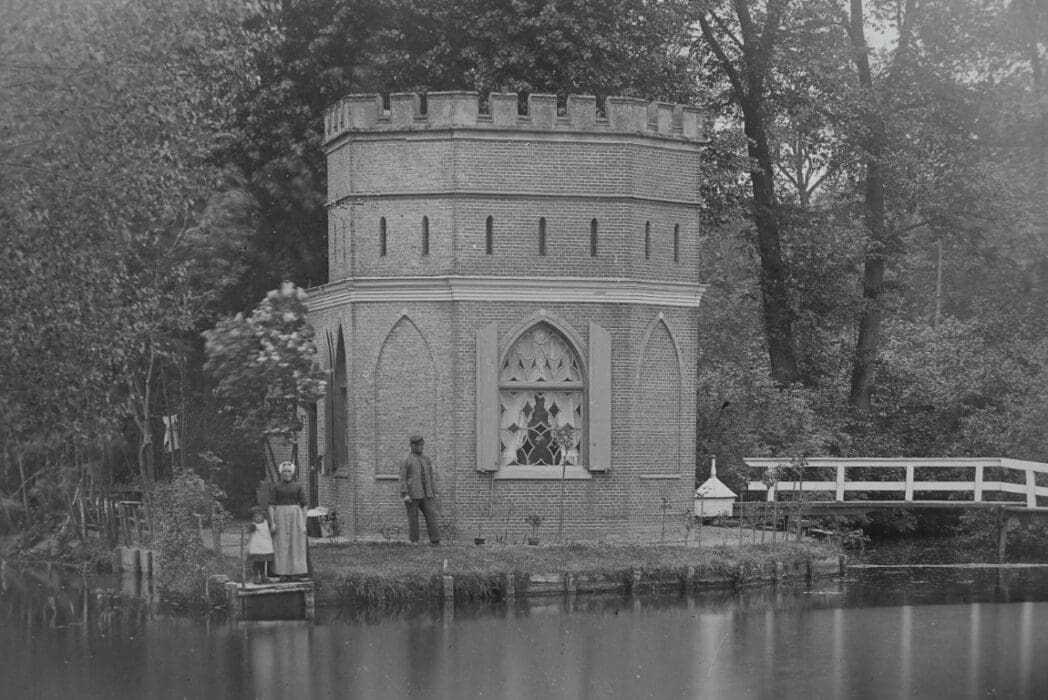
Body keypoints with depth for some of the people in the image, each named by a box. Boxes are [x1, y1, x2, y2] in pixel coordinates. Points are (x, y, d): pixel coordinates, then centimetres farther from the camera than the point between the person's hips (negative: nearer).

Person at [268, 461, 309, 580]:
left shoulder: (298, 486, 7)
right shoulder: (275, 487, 6)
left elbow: (304, 506, 5)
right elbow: (271, 506, 1)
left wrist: (304, 525, -1)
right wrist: (272, 523, -10)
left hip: (295, 517, 1)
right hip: (280, 518, -1)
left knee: (296, 546, -1)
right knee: (281, 546, -2)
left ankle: (295, 573, 3)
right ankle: (282, 574, 1)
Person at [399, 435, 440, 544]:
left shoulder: (426, 459, 14)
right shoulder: (406, 460, -3)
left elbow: (430, 477, 18)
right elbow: (402, 478, -8)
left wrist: (434, 492, 11)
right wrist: (405, 494, -17)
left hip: (425, 495, 5)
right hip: (412, 494, -5)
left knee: (431, 515, -4)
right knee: (413, 518, -1)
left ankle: (435, 541, -6)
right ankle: (414, 542, 5)